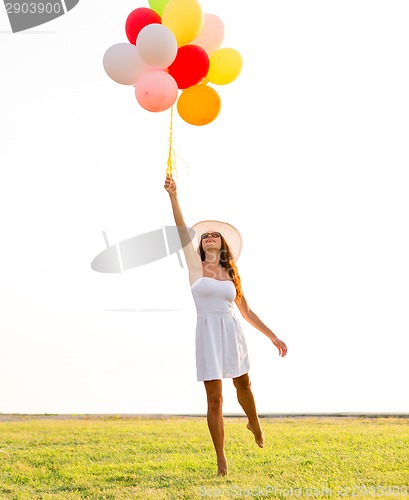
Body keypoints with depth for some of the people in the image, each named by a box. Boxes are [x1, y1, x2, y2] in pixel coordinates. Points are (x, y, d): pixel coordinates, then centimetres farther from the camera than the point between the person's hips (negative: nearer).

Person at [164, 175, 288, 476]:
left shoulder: (231, 274, 10)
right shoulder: (195, 266, 3)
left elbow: (246, 311, 14)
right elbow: (183, 230, -10)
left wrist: (273, 337, 12)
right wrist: (173, 196, -20)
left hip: (232, 332, 3)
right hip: (208, 333, -3)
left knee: (243, 384, 19)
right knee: (214, 398, -3)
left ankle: (254, 424, 50)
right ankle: (221, 460, 5)